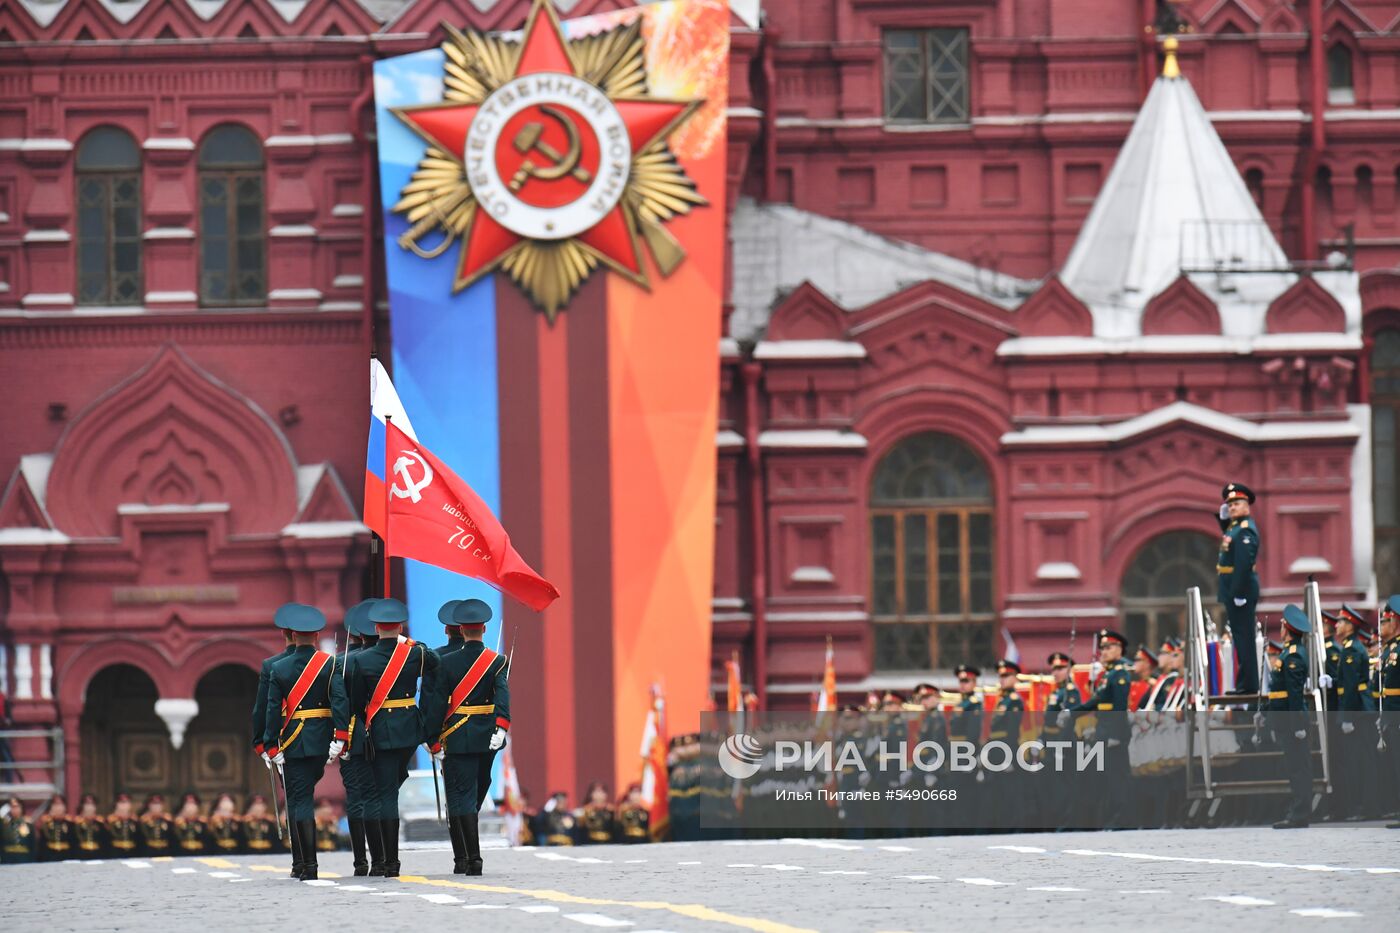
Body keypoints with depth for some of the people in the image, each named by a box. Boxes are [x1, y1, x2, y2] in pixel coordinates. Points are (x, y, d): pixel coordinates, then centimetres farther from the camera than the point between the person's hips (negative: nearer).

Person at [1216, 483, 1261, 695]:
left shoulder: (1246, 529, -16)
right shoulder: (1234, 526, 14)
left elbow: (1244, 562, -23)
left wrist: (1239, 593, -25)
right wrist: (1223, 518, 19)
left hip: (1241, 588, -10)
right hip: (1232, 589, 10)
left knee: (1243, 637, -7)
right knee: (1240, 637, 13)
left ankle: (1248, 684, -5)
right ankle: (1245, 683, 18)